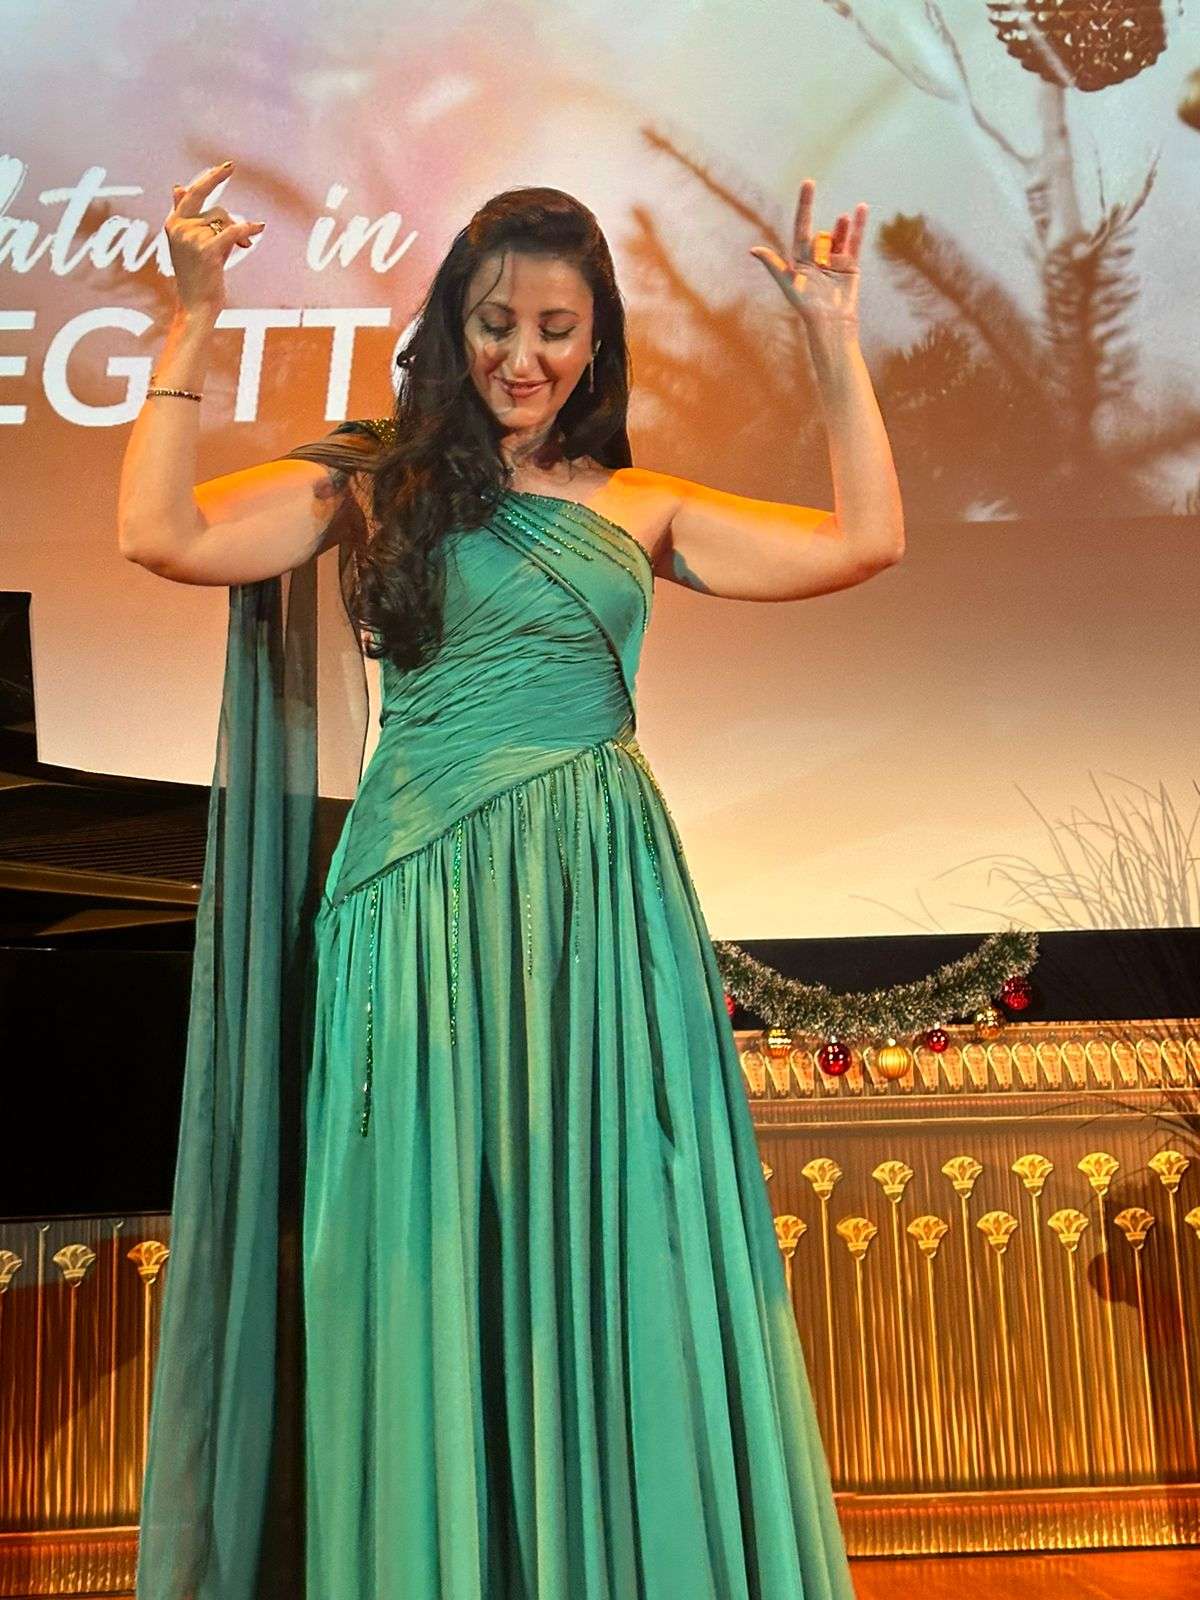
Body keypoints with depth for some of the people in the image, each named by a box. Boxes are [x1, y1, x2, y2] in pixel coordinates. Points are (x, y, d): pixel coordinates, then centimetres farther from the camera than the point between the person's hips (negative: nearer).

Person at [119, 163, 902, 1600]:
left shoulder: (639, 508, 14)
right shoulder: (374, 483, 9)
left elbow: (865, 539, 8)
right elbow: (163, 535, -3)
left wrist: (831, 335, 10)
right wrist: (196, 317, -2)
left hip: (602, 903, 2)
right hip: (424, 907, -1)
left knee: (613, 1256, 5)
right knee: (427, 1254, 5)